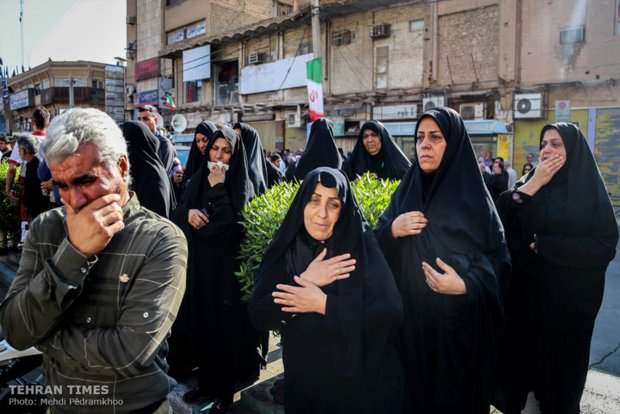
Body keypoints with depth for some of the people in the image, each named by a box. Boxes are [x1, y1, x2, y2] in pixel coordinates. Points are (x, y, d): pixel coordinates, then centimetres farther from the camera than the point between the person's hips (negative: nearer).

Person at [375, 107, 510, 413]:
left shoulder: (472, 194, -8)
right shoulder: (406, 189, 4)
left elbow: (499, 257, -7)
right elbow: (377, 246, 6)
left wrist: (467, 284, -23)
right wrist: (392, 230, -14)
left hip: (459, 319, -3)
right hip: (411, 316, 4)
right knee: (414, 388, 16)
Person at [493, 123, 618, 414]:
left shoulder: (590, 190, -6)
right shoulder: (531, 183, 5)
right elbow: (499, 215, -10)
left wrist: (543, 245, -15)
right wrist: (533, 184, -16)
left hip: (569, 295, -3)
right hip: (526, 289, 3)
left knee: (561, 357, 10)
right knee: (521, 347, 11)